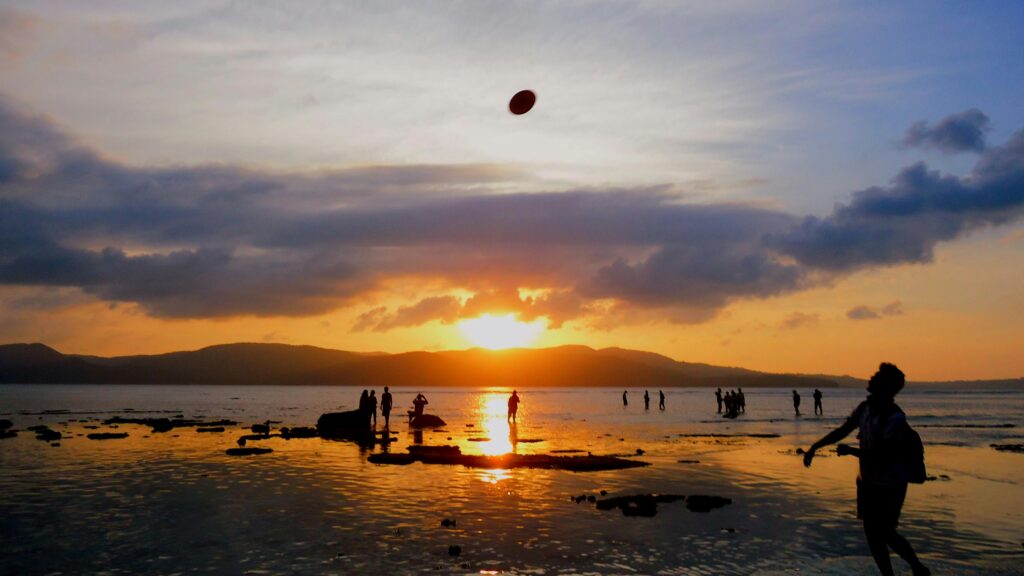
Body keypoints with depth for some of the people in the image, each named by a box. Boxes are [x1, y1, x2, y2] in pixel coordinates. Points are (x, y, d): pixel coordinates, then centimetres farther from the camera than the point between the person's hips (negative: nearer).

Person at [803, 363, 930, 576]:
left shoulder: (896, 419, -24)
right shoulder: (865, 408, -1)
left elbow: (881, 457, -28)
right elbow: (842, 431, 9)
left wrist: (850, 450, -21)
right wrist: (814, 447, 7)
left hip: (889, 486, -7)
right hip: (867, 481, 7)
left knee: (885, 533, 2)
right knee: (872, 533, 12)